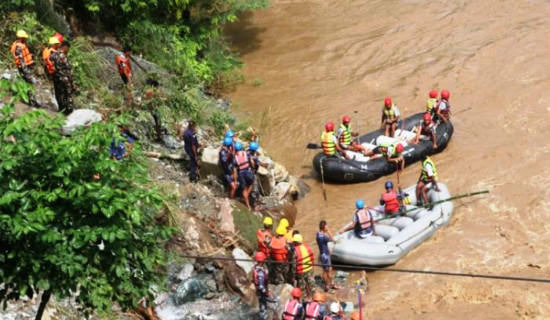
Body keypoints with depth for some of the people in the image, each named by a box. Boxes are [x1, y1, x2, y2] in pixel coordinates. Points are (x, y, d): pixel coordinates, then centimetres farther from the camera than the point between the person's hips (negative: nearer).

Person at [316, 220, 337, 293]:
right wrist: (328, 231, -20)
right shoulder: (321, 236, -30)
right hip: (324, 254, -10)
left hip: (326, 253, 10)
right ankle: (327, 287, 20)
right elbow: (332, 240, -24)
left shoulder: (319, 234, 1)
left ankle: (332, 284, 35)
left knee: (330, 269, 21)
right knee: (326, 271, 6)